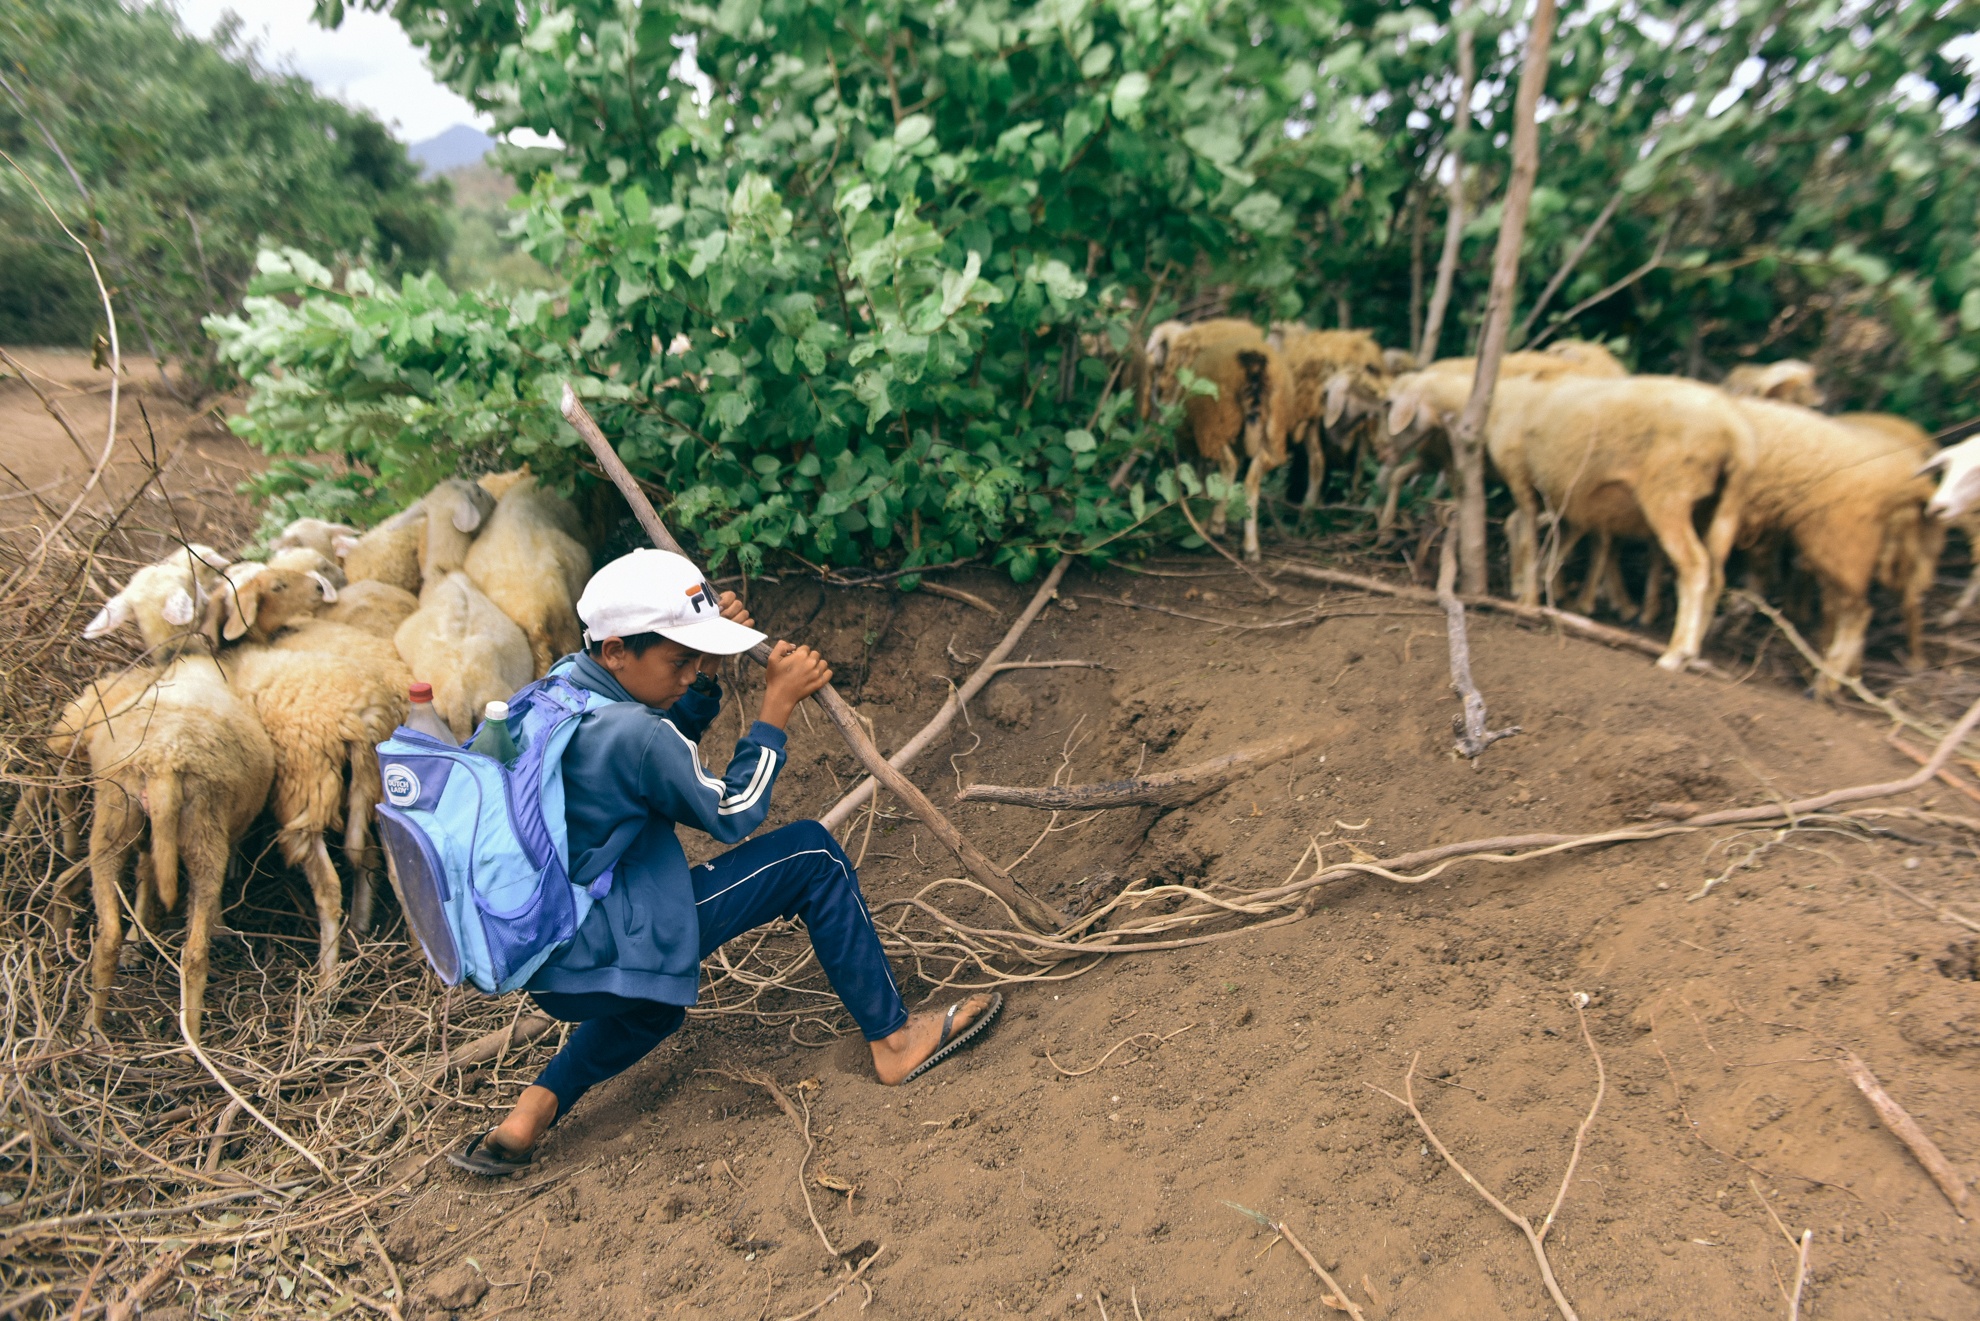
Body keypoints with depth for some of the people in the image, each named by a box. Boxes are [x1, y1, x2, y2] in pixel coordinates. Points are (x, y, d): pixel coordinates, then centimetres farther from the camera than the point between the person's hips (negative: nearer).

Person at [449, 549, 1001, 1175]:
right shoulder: (631, 734, -24)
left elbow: (669, 745, 18)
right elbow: (733, 812, -9)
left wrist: (706, 674, 3)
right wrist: (778, 702, -6)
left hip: (539, 958, 9)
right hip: (596, 957, -9)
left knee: (659, 998, 43)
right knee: (811, 853, -7)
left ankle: (533, 1110, 27)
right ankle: (893, 1038, 3)